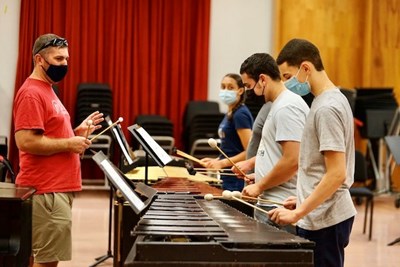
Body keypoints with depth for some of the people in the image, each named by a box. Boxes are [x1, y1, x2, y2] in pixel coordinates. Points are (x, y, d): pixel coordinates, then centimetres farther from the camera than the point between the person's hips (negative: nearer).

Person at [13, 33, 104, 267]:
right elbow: (26, 141, -24)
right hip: (46, 191, -10)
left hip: (55, 188, 10)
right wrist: (69, 144, -18)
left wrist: (77, 133, 9)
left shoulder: (46, 90, 17)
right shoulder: (31, 93, -15)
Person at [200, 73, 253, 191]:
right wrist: (216, 160, 8)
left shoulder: (240, 115, -15)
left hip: (237, 181, -9)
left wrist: (222, 163, -20)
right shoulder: (230, 113, 12)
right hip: (229, 178, 9)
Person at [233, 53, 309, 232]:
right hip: (269, 203, 10)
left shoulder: (287, 108, -17)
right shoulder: (279, 104, 15)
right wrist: (252, 162, 15)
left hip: (279, 208, -10)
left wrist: (259, 186, -14)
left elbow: (292, 160, -23)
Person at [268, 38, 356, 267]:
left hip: (324, 220, -10)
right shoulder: (333, 100, 12)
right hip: (322, 215, 10)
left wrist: (298, 213, -20)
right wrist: (303, 199, 15)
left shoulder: (326, 108, -18)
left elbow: (336, 174, -23)